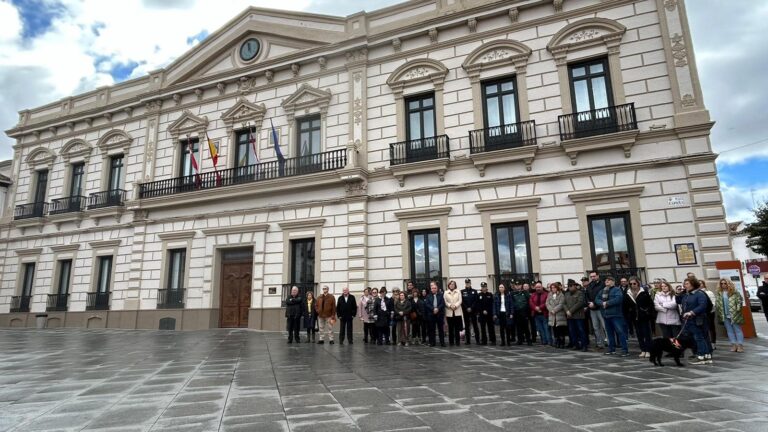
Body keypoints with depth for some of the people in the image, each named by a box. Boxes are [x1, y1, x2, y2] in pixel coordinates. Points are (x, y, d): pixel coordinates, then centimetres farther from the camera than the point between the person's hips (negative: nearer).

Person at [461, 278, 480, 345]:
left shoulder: (474, 291, 4)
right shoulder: (462, 292, 4)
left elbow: (476, 301, -2)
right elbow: (462, 302, -1)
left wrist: (471, 308, -10)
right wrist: (467, 308, -9)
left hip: (473, 311, 0)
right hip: (465, 311, 0)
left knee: (475, 325, 1)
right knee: (467, 326, 4)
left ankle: (477, 340, 6)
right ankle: (467, 340, 9)